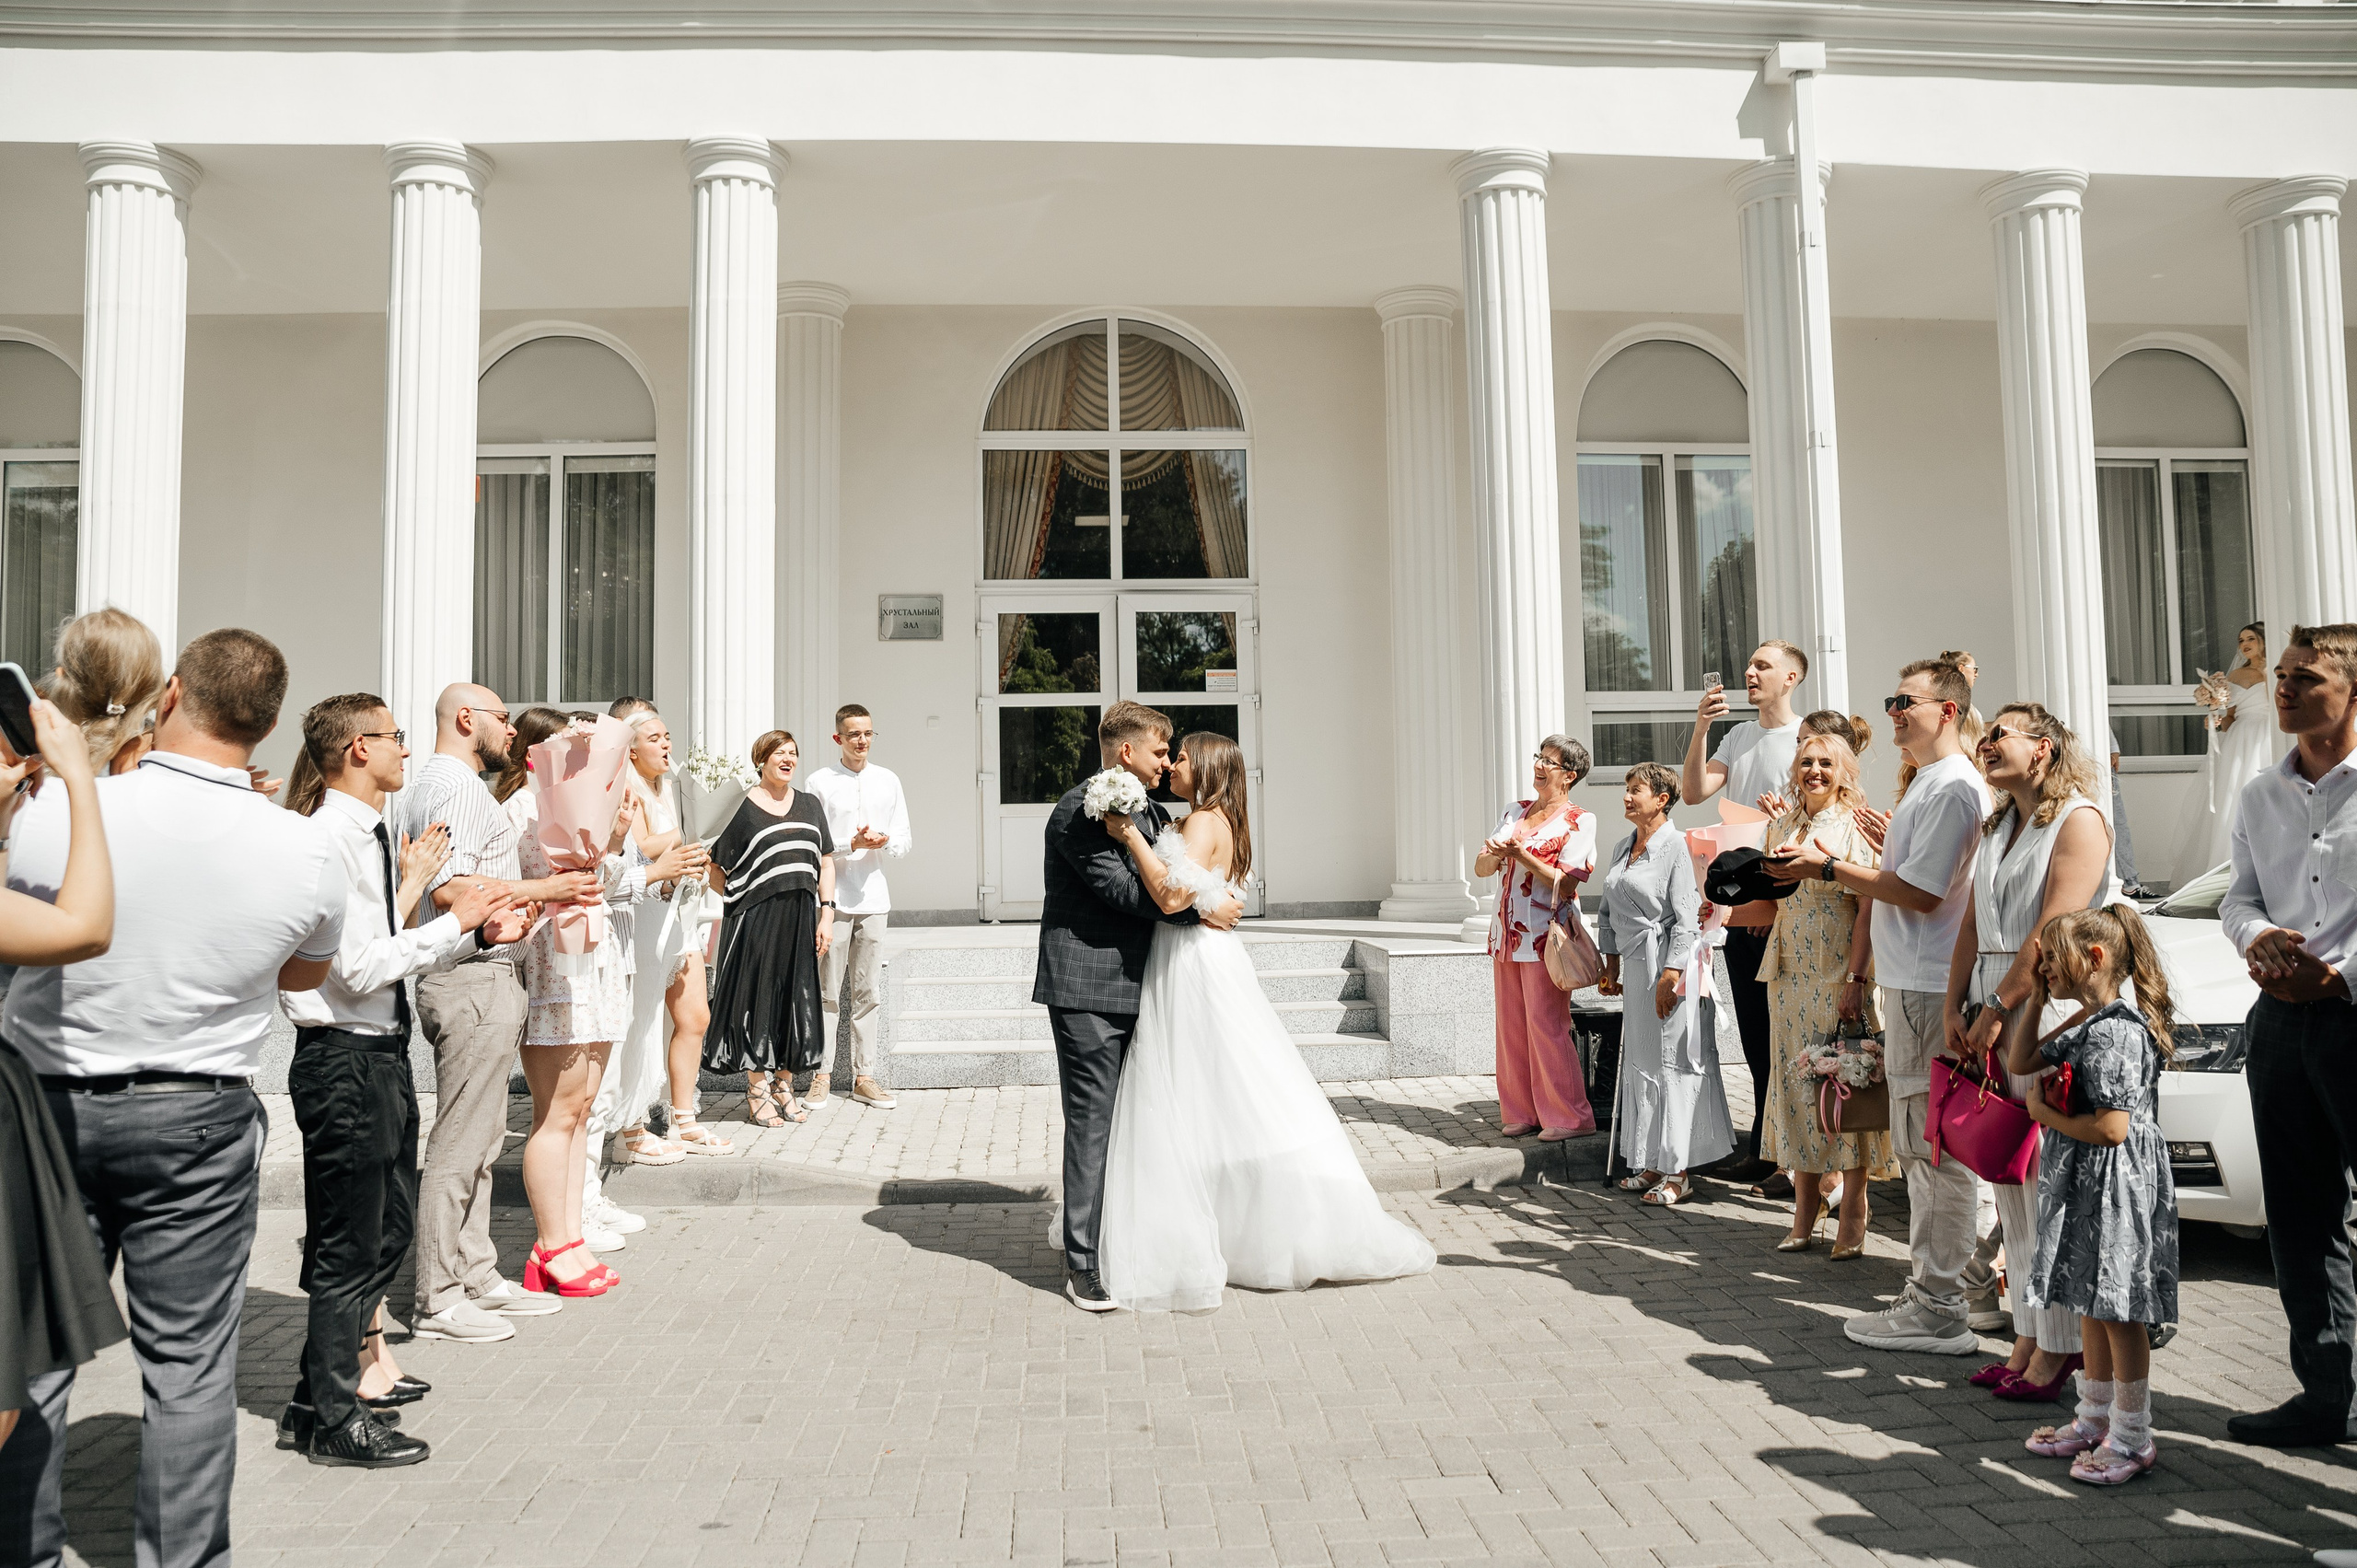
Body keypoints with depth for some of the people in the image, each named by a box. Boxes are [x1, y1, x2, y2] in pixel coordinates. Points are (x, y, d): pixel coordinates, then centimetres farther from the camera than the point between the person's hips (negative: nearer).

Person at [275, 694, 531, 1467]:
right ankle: (328, 1418, 17)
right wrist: (455, 922, -16)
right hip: (344, 1060, -10)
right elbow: (359, 970, -23)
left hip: (381, 1053, 10)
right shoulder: (330, 839, -18)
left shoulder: (369, 836, 12)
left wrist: (482, 934, 7)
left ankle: (358, 1368, 38)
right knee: (351, 1243, 2)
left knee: (387, 1224, 21)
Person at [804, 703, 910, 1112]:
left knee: (866, 991, 7)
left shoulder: (888, 781, 11)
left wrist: (885, 843, -9)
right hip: (832, 897, -3)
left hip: (872, 897, 3)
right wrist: (851, 844, -16)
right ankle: (821, 1074, 8)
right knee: (828, 991, -1)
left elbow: (905, 839, 12)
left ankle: (863, 1076, 12)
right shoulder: (820, 783, 0)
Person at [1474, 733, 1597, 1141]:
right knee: (1512, 1026, 8)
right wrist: (1494, 853, -12)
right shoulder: (1515, 812, 15)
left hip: (1545, 935, -6)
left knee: (1546, 1026, -5)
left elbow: (1566, 883, -14)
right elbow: (1481, 868, 10)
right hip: (1507, 932, 6)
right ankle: (1522, 1112, 17)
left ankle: (1568, 1117, 5)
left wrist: (1520, 855, -20)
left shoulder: (1579, 821, -3)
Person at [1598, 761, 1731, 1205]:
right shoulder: (1623, 847, 14)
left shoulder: (1674, 844, -10)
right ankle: (1653, 1164, 21)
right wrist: (1612, 966, 18)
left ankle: (1679, 1172, 5)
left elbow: (1686, 918, -15)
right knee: (1640, 1062, 11)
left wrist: (1670, 976, -19)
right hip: (1636, 965, 8)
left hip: (1669, 963, -8)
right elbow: (1611, 914, 20)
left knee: (1670, 1063, -3)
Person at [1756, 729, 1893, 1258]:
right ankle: (1805, 1213, 15)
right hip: (1791, 975, 6)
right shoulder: (1782, 828, 13)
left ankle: (1853, 1215, 6)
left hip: (1840, 973, -5)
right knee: (1796, 1080, 7)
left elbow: (1869, 909, -11)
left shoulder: (1855, 827, -4)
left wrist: (1856, 980, -18)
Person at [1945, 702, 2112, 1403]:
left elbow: (2054, 930, -15)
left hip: (2049, 1011, -8)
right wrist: (1955, 1007, 6)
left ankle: (2059, 1347, 3)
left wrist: (1999, 1007, -14)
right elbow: (1971, 924, 16)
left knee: (2050, 1182, -5)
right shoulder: (1998, 828, 19)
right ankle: (2028, 1337, 17)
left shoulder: (2079, 819, -6)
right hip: (1995, 1015, 8)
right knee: (2010, 1184, 9)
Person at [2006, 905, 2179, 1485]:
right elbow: (2021, 1062, 18)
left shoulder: (2116, 1032, -21)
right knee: (2093, 1308, 18)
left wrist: (2044, 1113, -12)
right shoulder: (2083, 1026, 9)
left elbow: (2111, 1129, -25)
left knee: (2118, 1312, 1)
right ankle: (2095, 1419, 30)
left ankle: (2133, 1438, 13)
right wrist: (2036, 996, 10)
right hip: (2082, 1184, 10)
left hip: (2115, 1186, -10)